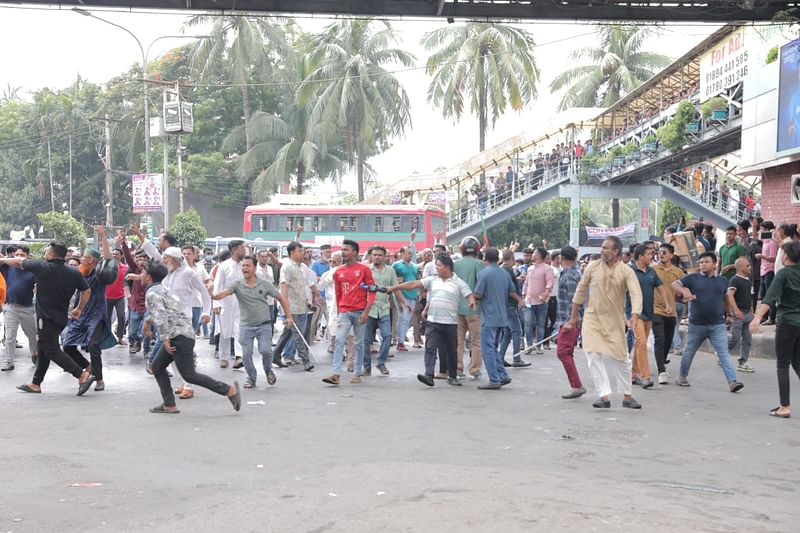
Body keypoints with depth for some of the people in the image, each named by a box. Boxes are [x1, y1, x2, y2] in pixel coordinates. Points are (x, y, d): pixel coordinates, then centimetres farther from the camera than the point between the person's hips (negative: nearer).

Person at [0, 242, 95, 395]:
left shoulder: (42, 267, -11)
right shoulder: (74, 273, 1)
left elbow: (19, 262, 4)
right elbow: (87, 291, 3)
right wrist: (79, 310, 16)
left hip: (46, 318, -7)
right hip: (61, 318, 7)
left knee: (52, 350, -5)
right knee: (44, 349, 17)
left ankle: (82, 375, -15)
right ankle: (36, 384, 25)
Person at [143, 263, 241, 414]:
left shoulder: (152, 293, -11)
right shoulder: (161, 289, 19)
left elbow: (161, 316, -23)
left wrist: (165, 339, -21)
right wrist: (147, 320, 44)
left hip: (180, 336, -10)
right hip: (177, 336, 10)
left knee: (189, 375, -8)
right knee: (157, 366, 13)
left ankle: (229, 389, -6)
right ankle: (169, 404, 10)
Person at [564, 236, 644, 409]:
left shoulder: (626, 271, -9)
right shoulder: (592, 267, -3)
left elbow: (636, 293, -21)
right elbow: (581, 290, 6)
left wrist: (635, 314, -39)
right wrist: (573, 316, 9)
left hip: (615, 321, -1)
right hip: (592, 319, 1)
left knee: (621, 359, 6)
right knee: (594, 356, -8)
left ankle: (627, 396, 21)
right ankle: (604, 396, -6)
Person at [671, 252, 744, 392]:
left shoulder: (722, 281, 9)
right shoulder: (693, 278, 0)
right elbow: (674, 284, -7)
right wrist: (684, 291, -26)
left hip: (718, 324, 1)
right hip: (697, 324, 0)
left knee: (724, 353, -10)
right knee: (689, 351, 14)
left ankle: (732, 381, -16)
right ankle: (682, 377, 32)